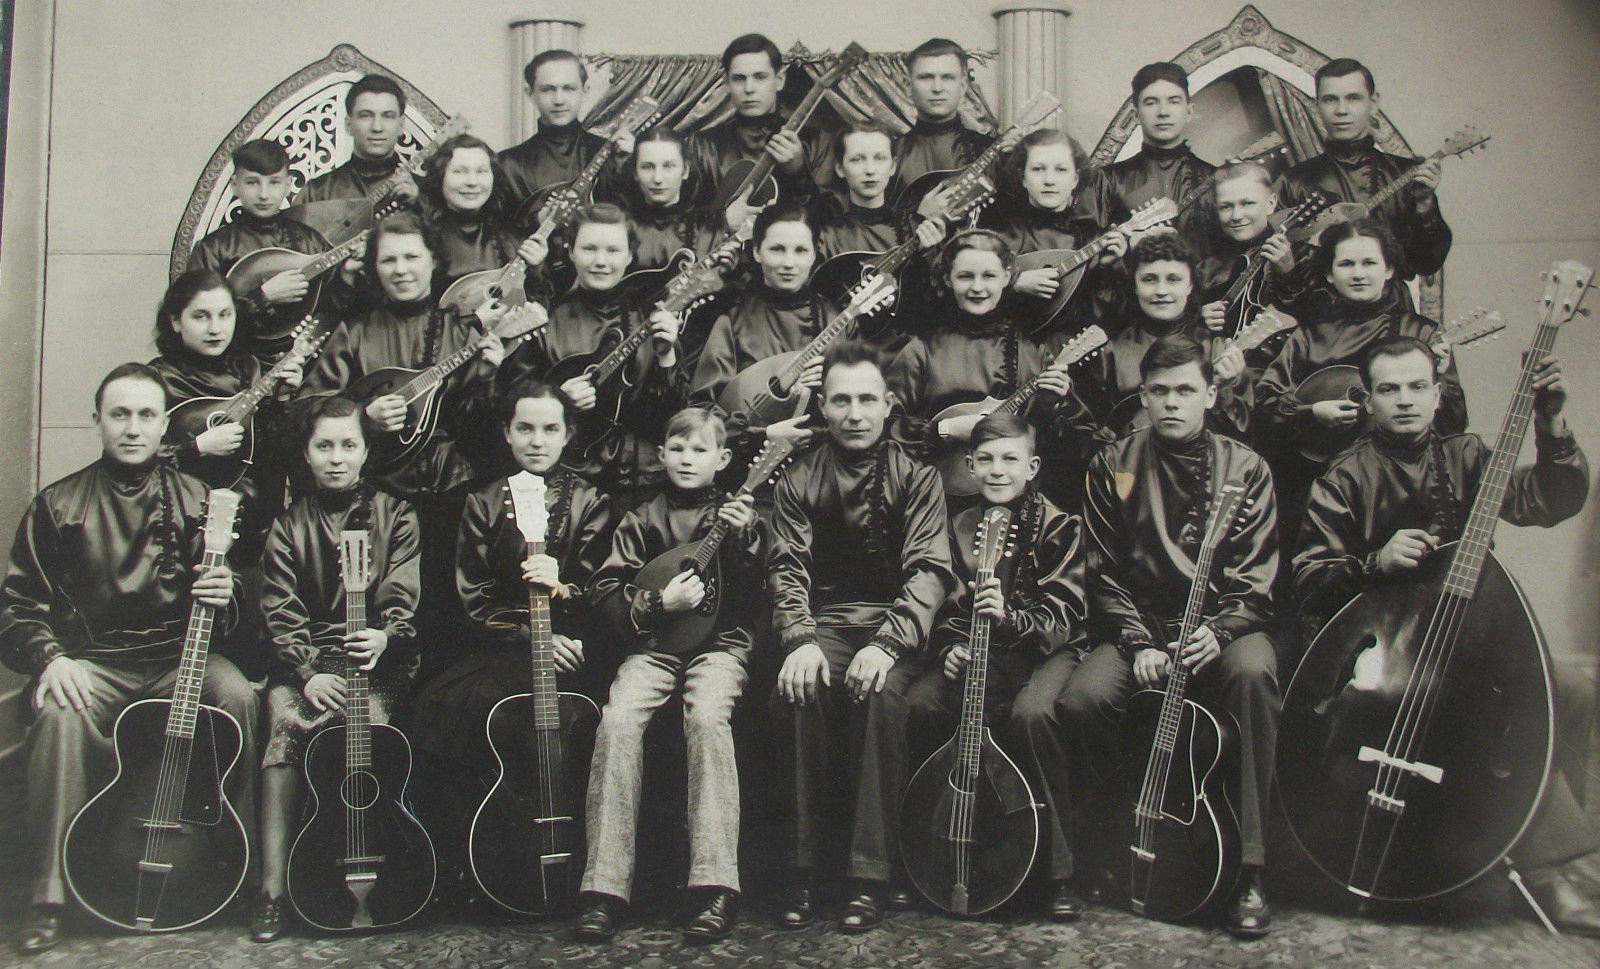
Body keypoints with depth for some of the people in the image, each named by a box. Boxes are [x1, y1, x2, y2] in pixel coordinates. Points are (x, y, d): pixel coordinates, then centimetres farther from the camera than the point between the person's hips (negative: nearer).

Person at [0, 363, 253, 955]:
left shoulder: (195, 501, 11)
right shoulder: (58, 505, 9)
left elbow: (227, 613, 12)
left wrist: (223, 600, -14)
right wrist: (48, 657, -14)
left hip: (177, 658, 1)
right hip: (91, 660, 0)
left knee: (236, 695, -30)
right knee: (59, 713, -34)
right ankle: (48, 895, -24)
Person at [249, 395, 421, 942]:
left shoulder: (394, 517, 11)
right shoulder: (288, 525, 13)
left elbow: (401, 599, 0)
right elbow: (281, 614, 2)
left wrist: (384, 637, -23)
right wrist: (308, 672, -15)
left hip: (377, 661, -1)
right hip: (305, 659, 1)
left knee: (370, 718, -33)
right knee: (285, 717, -30)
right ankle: (273, 889, -28)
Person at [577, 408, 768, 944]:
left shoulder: (737, 517, 12)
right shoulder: (642, 521, 14)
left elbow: (754, 599, 2)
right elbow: (606, 591, 8)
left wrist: (745, 540, -12)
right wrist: (659, 603, -7)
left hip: (719, 643, -2)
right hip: (651, 646, 2)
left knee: (707, 715, -33)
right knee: (618, 720, -27)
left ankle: (716, 884, -31)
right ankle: (606, 885, -23)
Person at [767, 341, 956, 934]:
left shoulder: (915, 477, 4)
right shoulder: (798, 480, 9)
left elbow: (930, 570, -7)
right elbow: (788, 568, 0)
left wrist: (887, 644, -24)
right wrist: (800, 640, -20)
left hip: (892, 623, -1)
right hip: (823, 622, 1)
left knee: (881, 696, -33)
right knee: (799, 694, -31)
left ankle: (868, 878, -24)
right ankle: (803, 867, -17)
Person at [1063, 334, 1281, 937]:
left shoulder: (1245, 468, 5)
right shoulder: (1113, 467, 7)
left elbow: (1256, 581, -2)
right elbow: (1106, 575, 5)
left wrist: (1218, 632, -21)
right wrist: (1138, 644, -10)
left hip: (1223, 628, -1)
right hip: (1140, 630, 1)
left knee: (1252, 672, -36)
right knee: (1083, 699, -29)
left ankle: (1247, 870, -26)